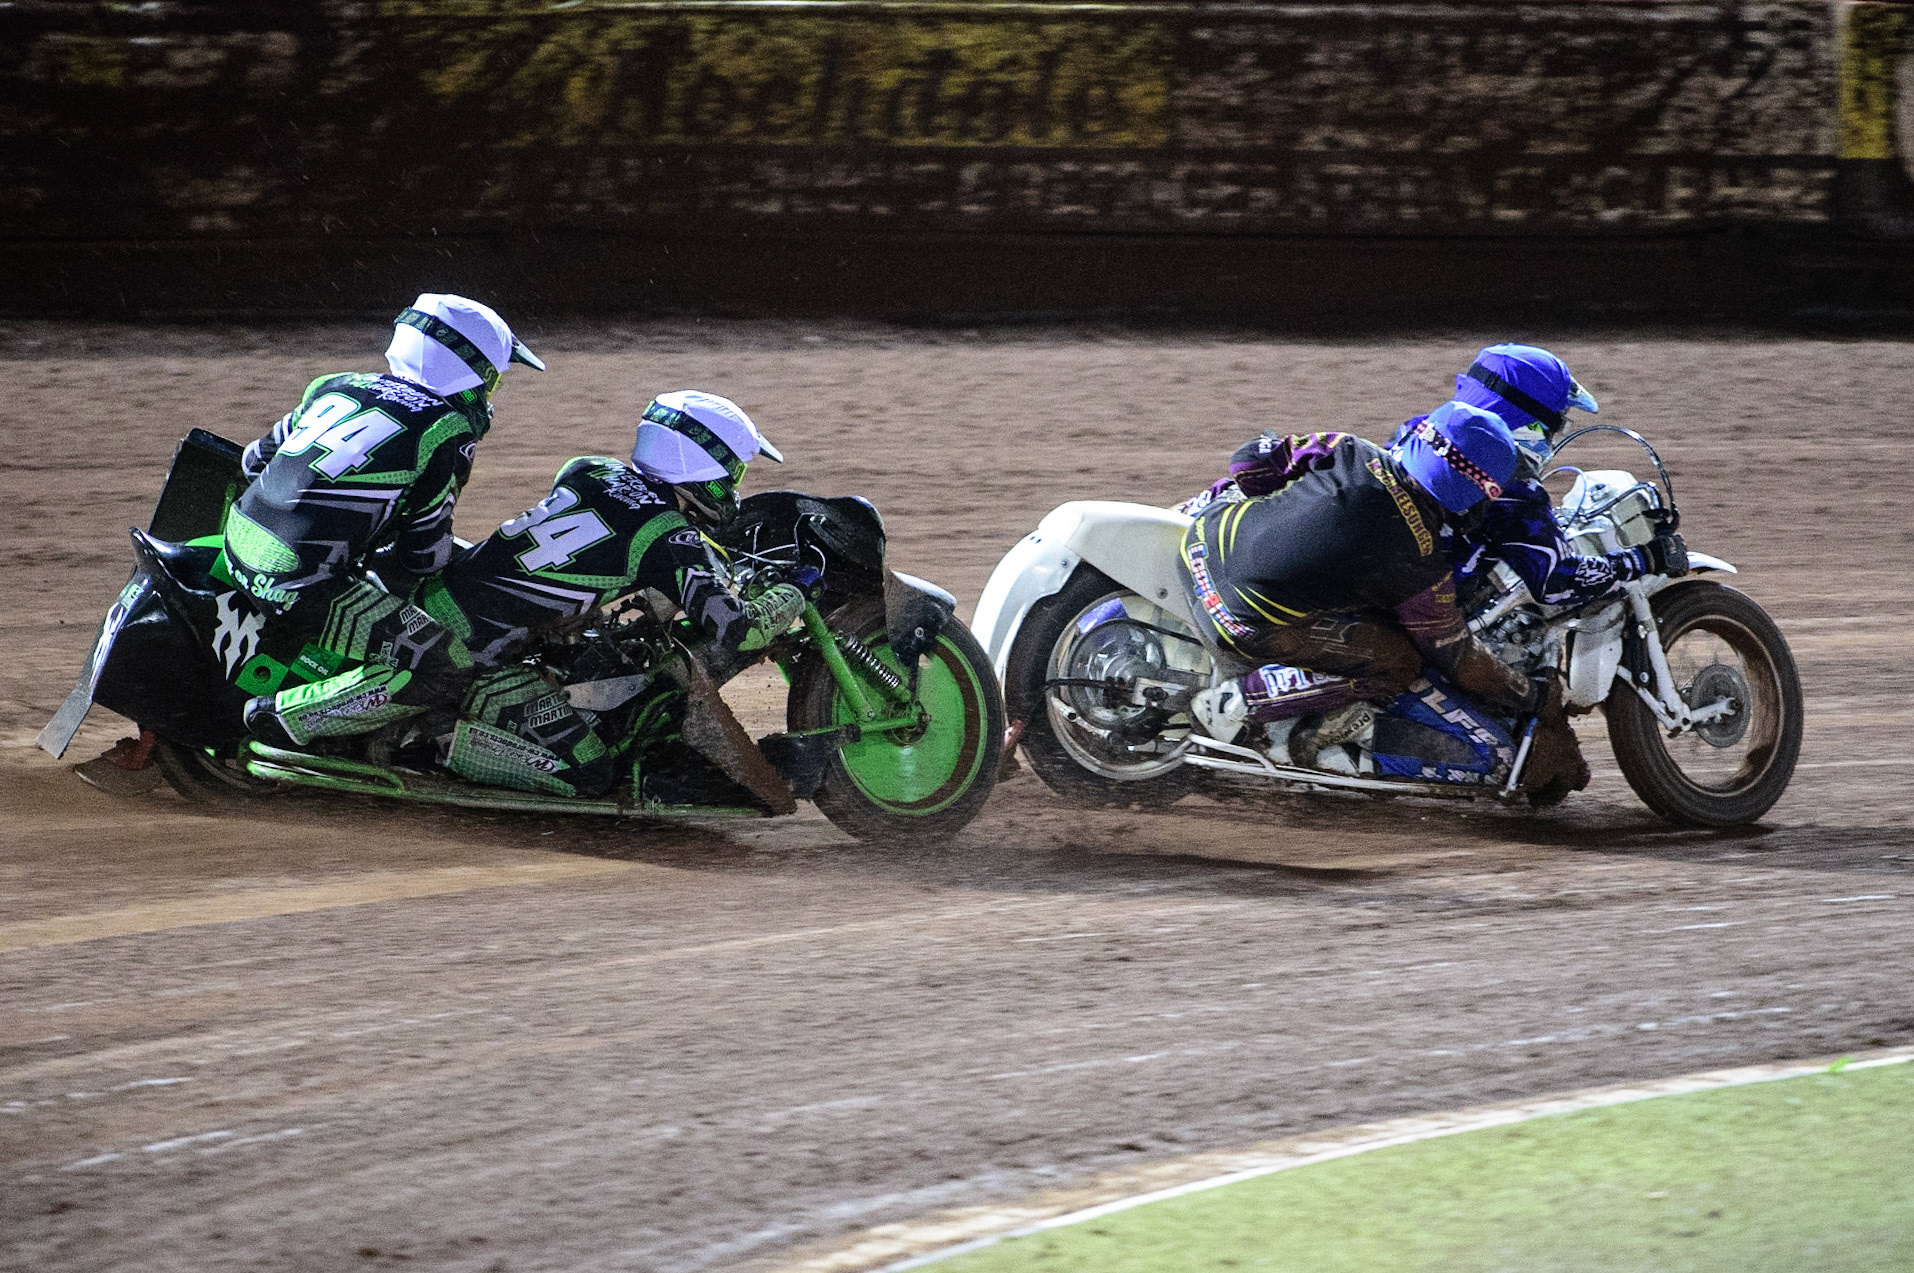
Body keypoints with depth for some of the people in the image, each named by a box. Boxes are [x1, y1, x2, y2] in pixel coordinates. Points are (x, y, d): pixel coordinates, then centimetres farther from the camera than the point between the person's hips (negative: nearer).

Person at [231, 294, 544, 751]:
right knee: (447, 671, -10)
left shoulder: (336, 388, 14)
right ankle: (284, 716, -11)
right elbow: (424, 555, -2)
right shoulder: (446, 432, -5)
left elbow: (256, 459, 26)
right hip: (302, 584, -9)